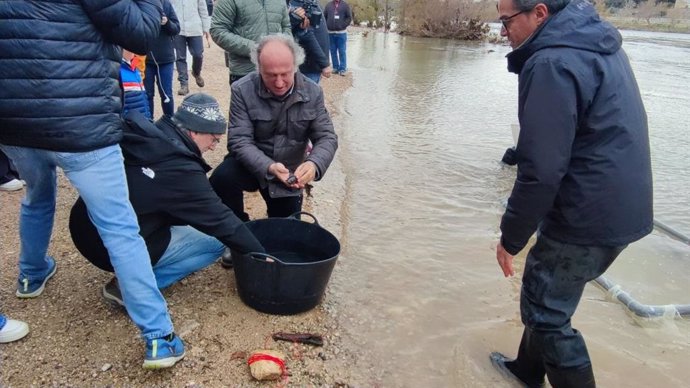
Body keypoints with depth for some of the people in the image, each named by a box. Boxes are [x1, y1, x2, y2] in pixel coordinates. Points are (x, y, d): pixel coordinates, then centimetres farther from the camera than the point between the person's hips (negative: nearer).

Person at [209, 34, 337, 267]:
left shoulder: (312, 93, -13)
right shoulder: (242, 90, -20)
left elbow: (327, 137, -15)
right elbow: (240, 141, -24)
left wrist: (314, 164, -38)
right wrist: (269, 167, -43)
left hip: (289, 170, 2)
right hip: (251, 164, -1)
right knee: (221, 180, -33)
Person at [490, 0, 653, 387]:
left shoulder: (553, 64, -21)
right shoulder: (598, 42, 11)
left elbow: (541, 170, -23)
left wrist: (511, 237, -12)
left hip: (587, 220, -10)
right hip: (620, 208, 10)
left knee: (546, 312, 6)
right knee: (546, 297, 23)